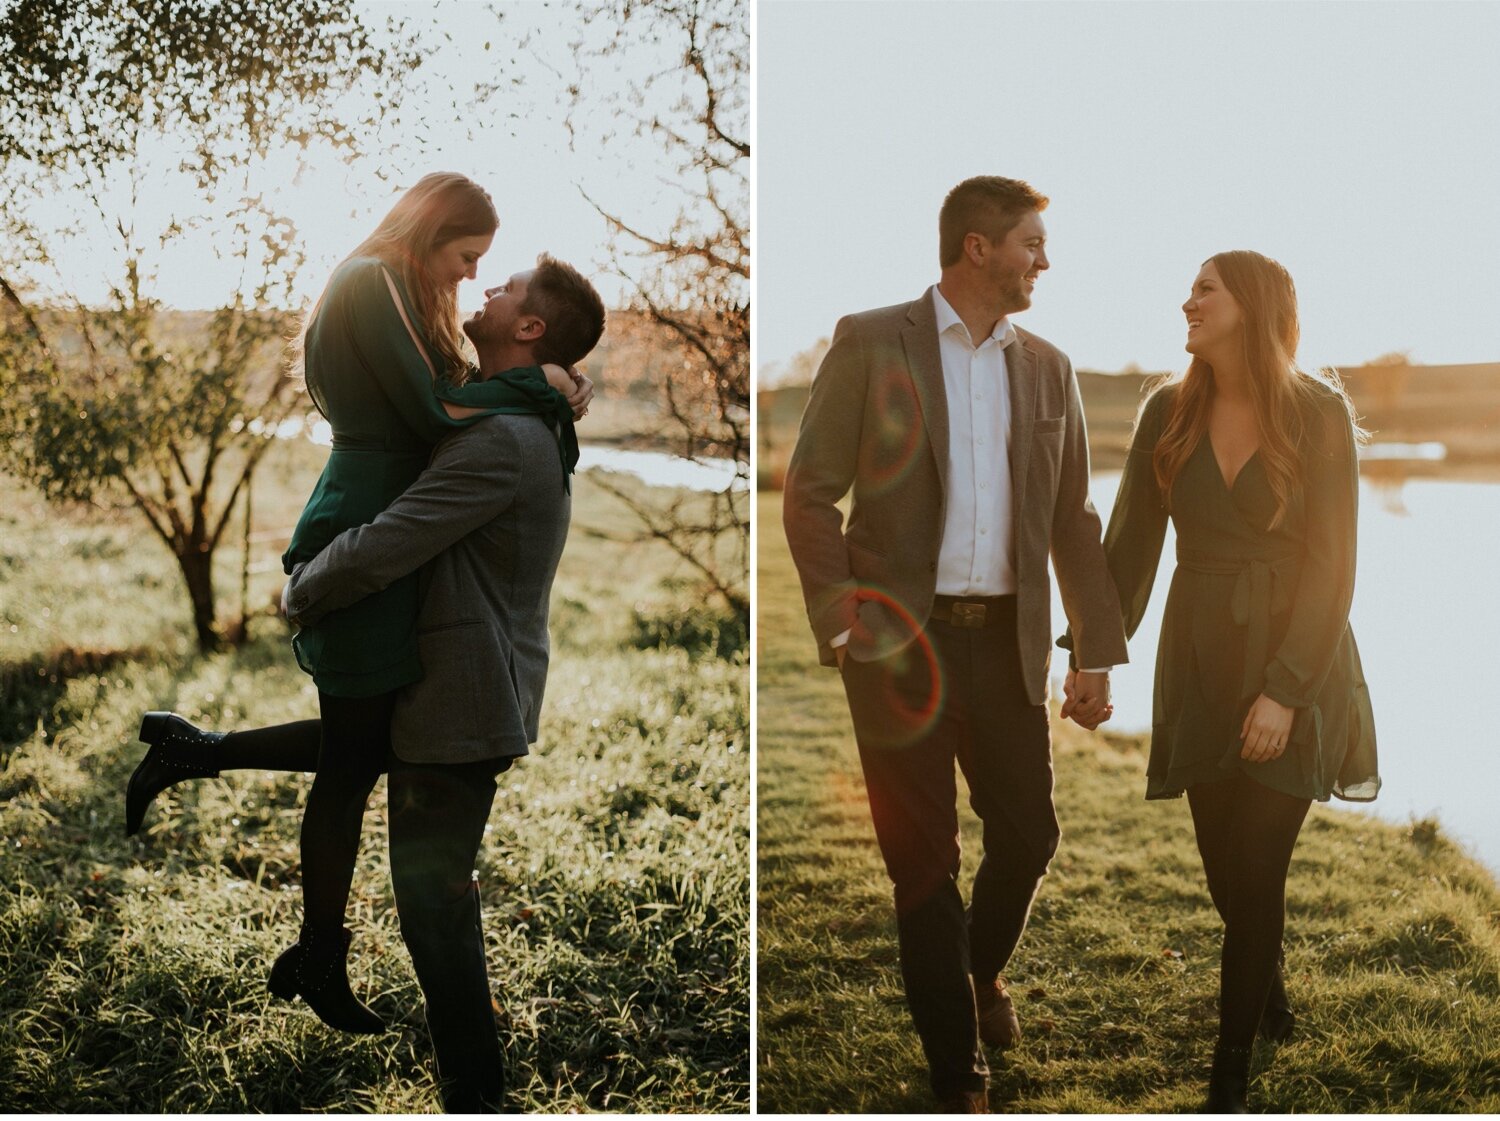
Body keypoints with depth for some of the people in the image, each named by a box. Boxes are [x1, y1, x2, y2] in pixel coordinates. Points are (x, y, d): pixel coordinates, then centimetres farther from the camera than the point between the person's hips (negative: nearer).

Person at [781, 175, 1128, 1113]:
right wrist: (842, 623, -16)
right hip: (901, 638, -4)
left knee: (1030, 833, 9)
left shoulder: (1048, 368, 10)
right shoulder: (871, 344, -3)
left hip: (1007, 639, 4)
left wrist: (1099, 650, 8)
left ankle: (983, 970, 43)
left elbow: (1074, 522, 12)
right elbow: (810, 494, -5)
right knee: (924, 857, 4)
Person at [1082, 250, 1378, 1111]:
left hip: (1296, 663, -3)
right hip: (1201, 661, 3)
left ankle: (1231, 1077, 8)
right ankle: (1270, 985, 40)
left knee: (1255, 871, -3)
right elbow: (1131, 544, 2)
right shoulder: (1169, 413, 1)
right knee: (1224, 865, 10)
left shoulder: (1320, 413, -8)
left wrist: (1284, 691, -16)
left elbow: (1332, 564, -10)